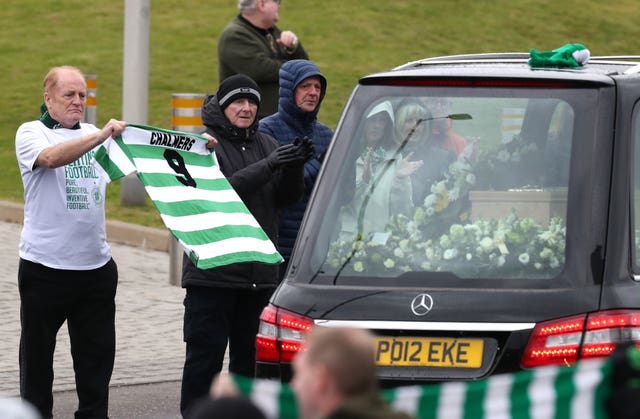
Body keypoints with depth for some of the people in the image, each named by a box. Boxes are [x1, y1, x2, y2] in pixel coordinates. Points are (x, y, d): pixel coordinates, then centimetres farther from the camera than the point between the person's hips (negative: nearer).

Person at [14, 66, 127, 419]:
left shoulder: (93, 135, 16)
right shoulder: (31, 133, -3)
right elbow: (51, 157, -23)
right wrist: (102, 135, -35)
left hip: (95, 265, 5)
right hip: (45, 267, -5)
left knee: (97, 355, 5)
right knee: (37, 354, 4)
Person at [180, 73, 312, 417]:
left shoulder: (266, 144, 13)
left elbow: (287, 196, 6)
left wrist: (294, 169, -15)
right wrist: (269, 166, -25)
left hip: (260, 271, 5)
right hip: (212, 272, -5)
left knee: (250, 357, 10)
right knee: (205, 356, -3)